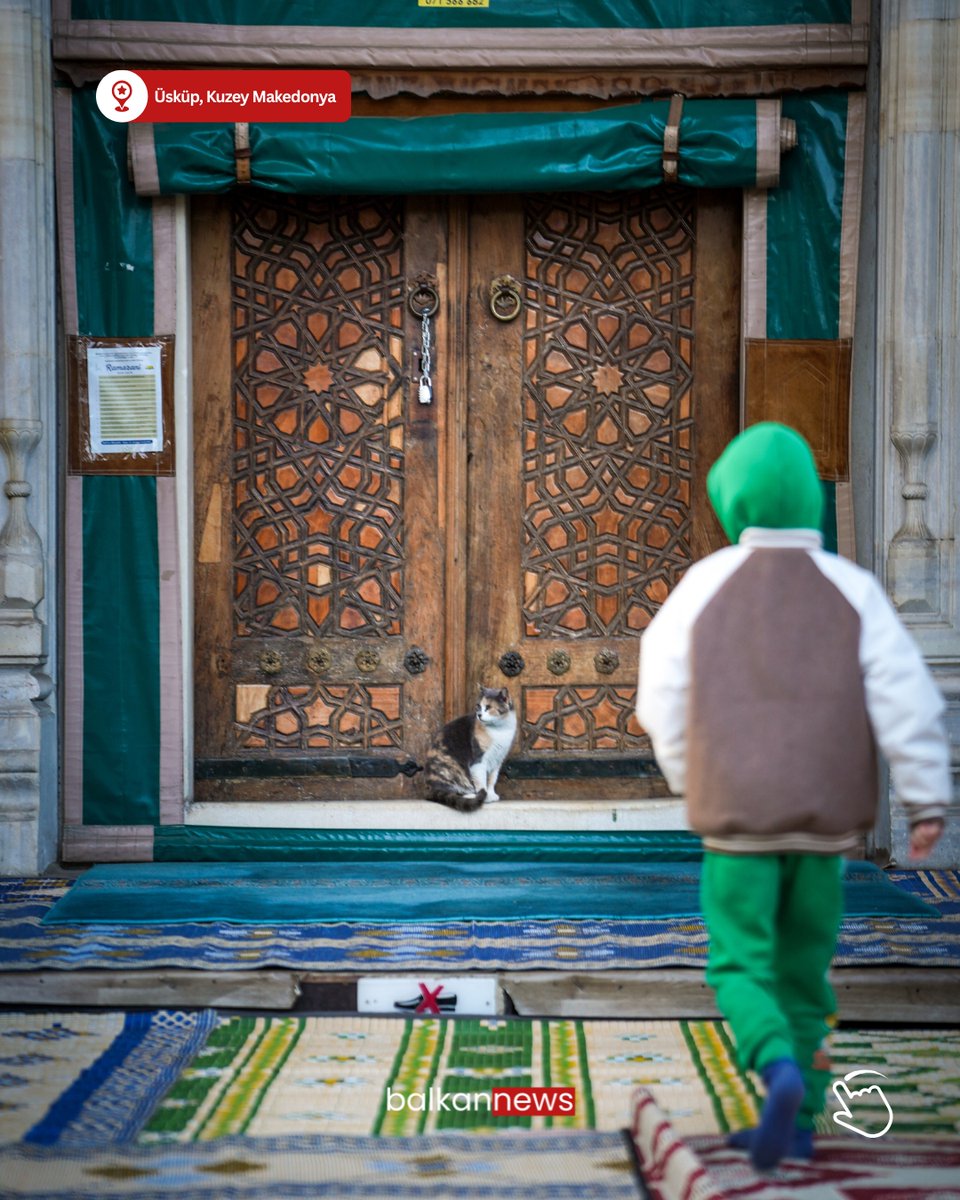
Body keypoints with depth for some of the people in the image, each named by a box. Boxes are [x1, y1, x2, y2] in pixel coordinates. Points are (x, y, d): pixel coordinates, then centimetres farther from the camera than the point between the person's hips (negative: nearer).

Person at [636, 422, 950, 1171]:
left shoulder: (705, 585, -3)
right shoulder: (850, 589, -2)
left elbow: (663, 699, 2)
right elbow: (906, 697, -9)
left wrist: (690, 783, 18)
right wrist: (929, 801, -6)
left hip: (737, 815, -2)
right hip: (826, 819, 2)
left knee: (742, 969, 5)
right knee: (803, 970, 16)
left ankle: (781, 1073, -22)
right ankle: (797, 1121, 18)